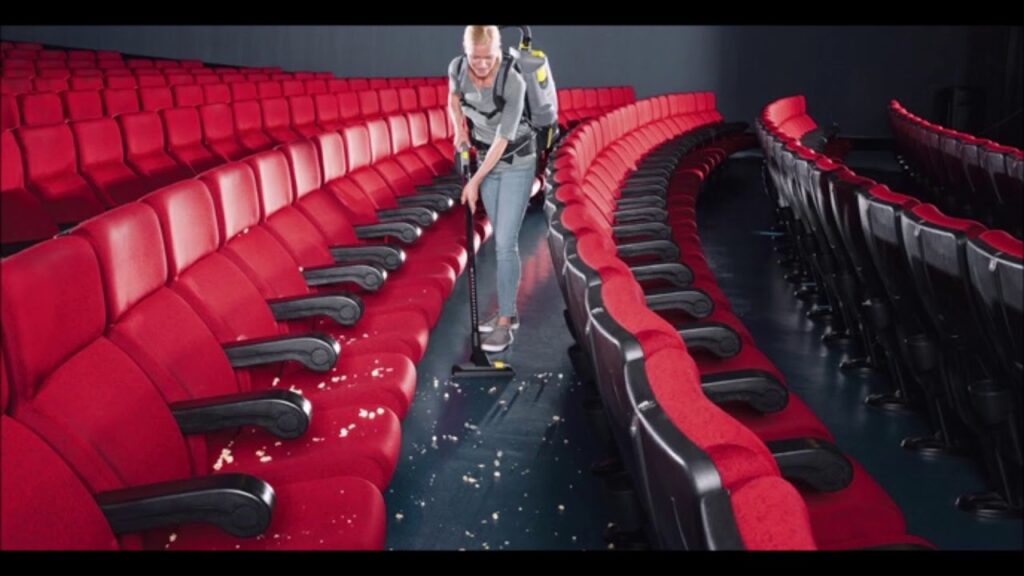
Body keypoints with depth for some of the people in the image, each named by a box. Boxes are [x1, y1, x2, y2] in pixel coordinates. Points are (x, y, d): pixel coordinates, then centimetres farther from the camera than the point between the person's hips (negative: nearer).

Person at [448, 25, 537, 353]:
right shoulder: (457, 68, -11)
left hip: (517, 163, -6)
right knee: (501, 240, 13)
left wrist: (475, 182, -19)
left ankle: (505, 323, -1)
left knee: (505, 243, -8)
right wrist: (460, 130, -4)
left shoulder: (513, 83, -28)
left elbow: (503, 139, -24)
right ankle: (508, 311, 23)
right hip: (488, 160, 6)